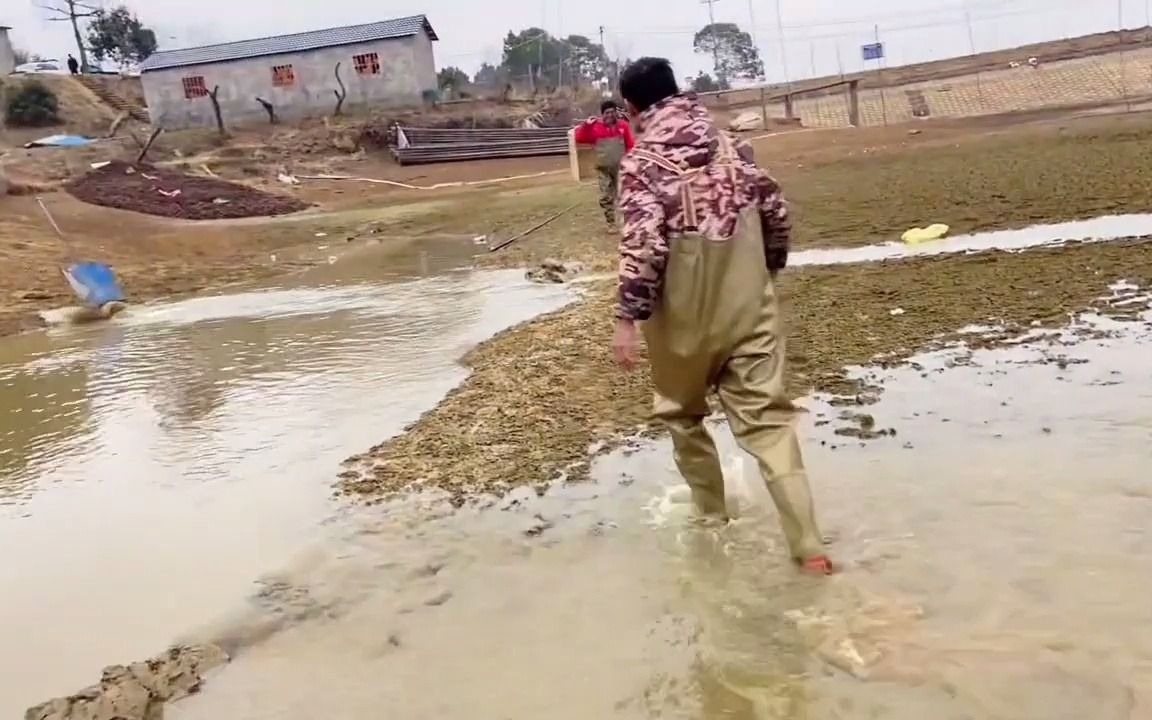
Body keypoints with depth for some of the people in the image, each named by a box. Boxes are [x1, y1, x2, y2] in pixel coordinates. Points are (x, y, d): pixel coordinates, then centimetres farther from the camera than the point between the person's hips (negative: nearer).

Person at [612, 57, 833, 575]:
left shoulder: (642, 162, -11)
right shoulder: (730, 144, 5)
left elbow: (642, 245, -21)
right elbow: (774, 210, 8)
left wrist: (627, 317, -17)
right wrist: (770, 268, 22)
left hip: (684, 317, -4)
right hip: (748, 307, 4)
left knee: (682, 414, 21)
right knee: (767, 418, 3)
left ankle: (712, 512, 34)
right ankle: (807, 545, -2)